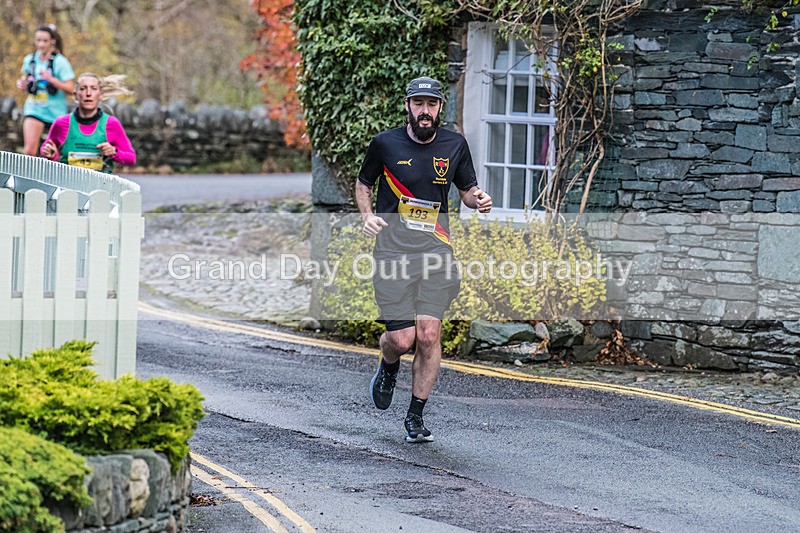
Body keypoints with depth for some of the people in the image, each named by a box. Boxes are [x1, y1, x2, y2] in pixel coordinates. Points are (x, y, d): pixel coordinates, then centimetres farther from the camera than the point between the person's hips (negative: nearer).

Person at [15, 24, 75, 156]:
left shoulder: (60, 62, -8)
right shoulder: (30, 59, 5)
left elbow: (70, 89, -12)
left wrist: (51, 79, -24)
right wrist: (22, 83, 0)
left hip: (55, 111, -2)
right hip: (34, 109, 2)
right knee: (30, 149, -13)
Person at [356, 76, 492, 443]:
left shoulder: (454, 145, 6)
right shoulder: (385, 144, 0)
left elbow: (467, 190, 18)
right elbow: (363, 183, 15)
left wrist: (479, 200, -6)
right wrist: (367, 215, -4)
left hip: (436, 249, 2)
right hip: (393, 250, -2)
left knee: (429, 335, -9)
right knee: (402, 338, -9)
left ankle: (415, 416, 7)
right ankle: (388, 369, 29)